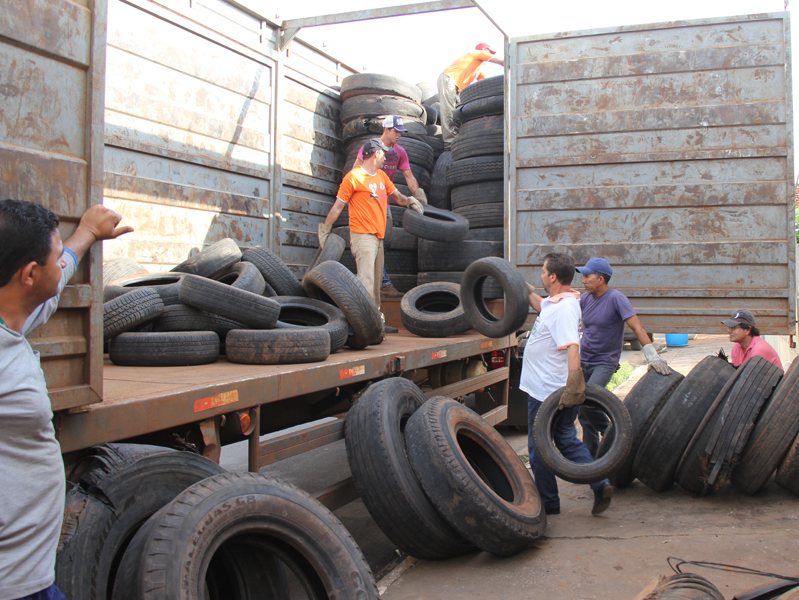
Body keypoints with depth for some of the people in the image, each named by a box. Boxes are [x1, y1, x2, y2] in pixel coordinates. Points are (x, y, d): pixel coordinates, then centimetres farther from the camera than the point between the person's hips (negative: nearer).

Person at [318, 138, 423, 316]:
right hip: (362, 236, -8)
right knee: (366, 281, -18)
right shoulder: (353, 176, -5)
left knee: (376, 281, 11)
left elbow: (396, 195, 21)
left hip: (378, 237, 8)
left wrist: (409, 201, -2)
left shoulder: (381, 175, 19)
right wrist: (325, 230, 2)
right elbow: (338, 206, -2)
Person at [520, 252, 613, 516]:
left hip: (546, 393, -10)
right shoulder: (556, 302, 8)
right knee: (567, 440, 19)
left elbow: (572, 348, -35)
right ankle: (600, 484, 11)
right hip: (556, 391, 10)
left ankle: (548, 502, 19)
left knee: (538, 448, 6)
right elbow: (539, 304, 32)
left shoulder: (564, 309, -23)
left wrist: (573, 384, -43)